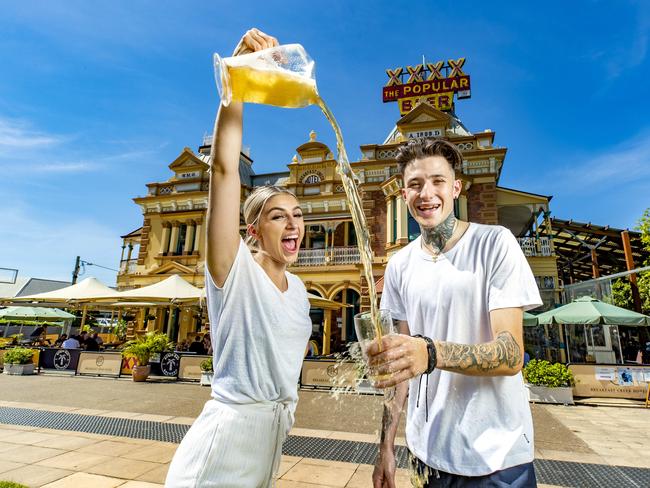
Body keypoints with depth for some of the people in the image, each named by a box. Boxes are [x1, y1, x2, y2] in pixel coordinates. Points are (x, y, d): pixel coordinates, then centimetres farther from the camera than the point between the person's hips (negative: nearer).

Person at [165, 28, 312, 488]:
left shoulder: (298, 287, 3)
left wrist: (283, 400, 12)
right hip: (226, 435, -6)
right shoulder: (234, 270, -14)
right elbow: (224, 166, -26)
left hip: (274, 433, 6)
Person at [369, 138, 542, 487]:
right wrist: (386, 445, 0)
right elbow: (398, 365, 3)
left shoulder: (495, 244, -13)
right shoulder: (399, 266, -1)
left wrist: (430, 353, -38)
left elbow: (511, 356, -20)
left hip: (496, 456, -3)